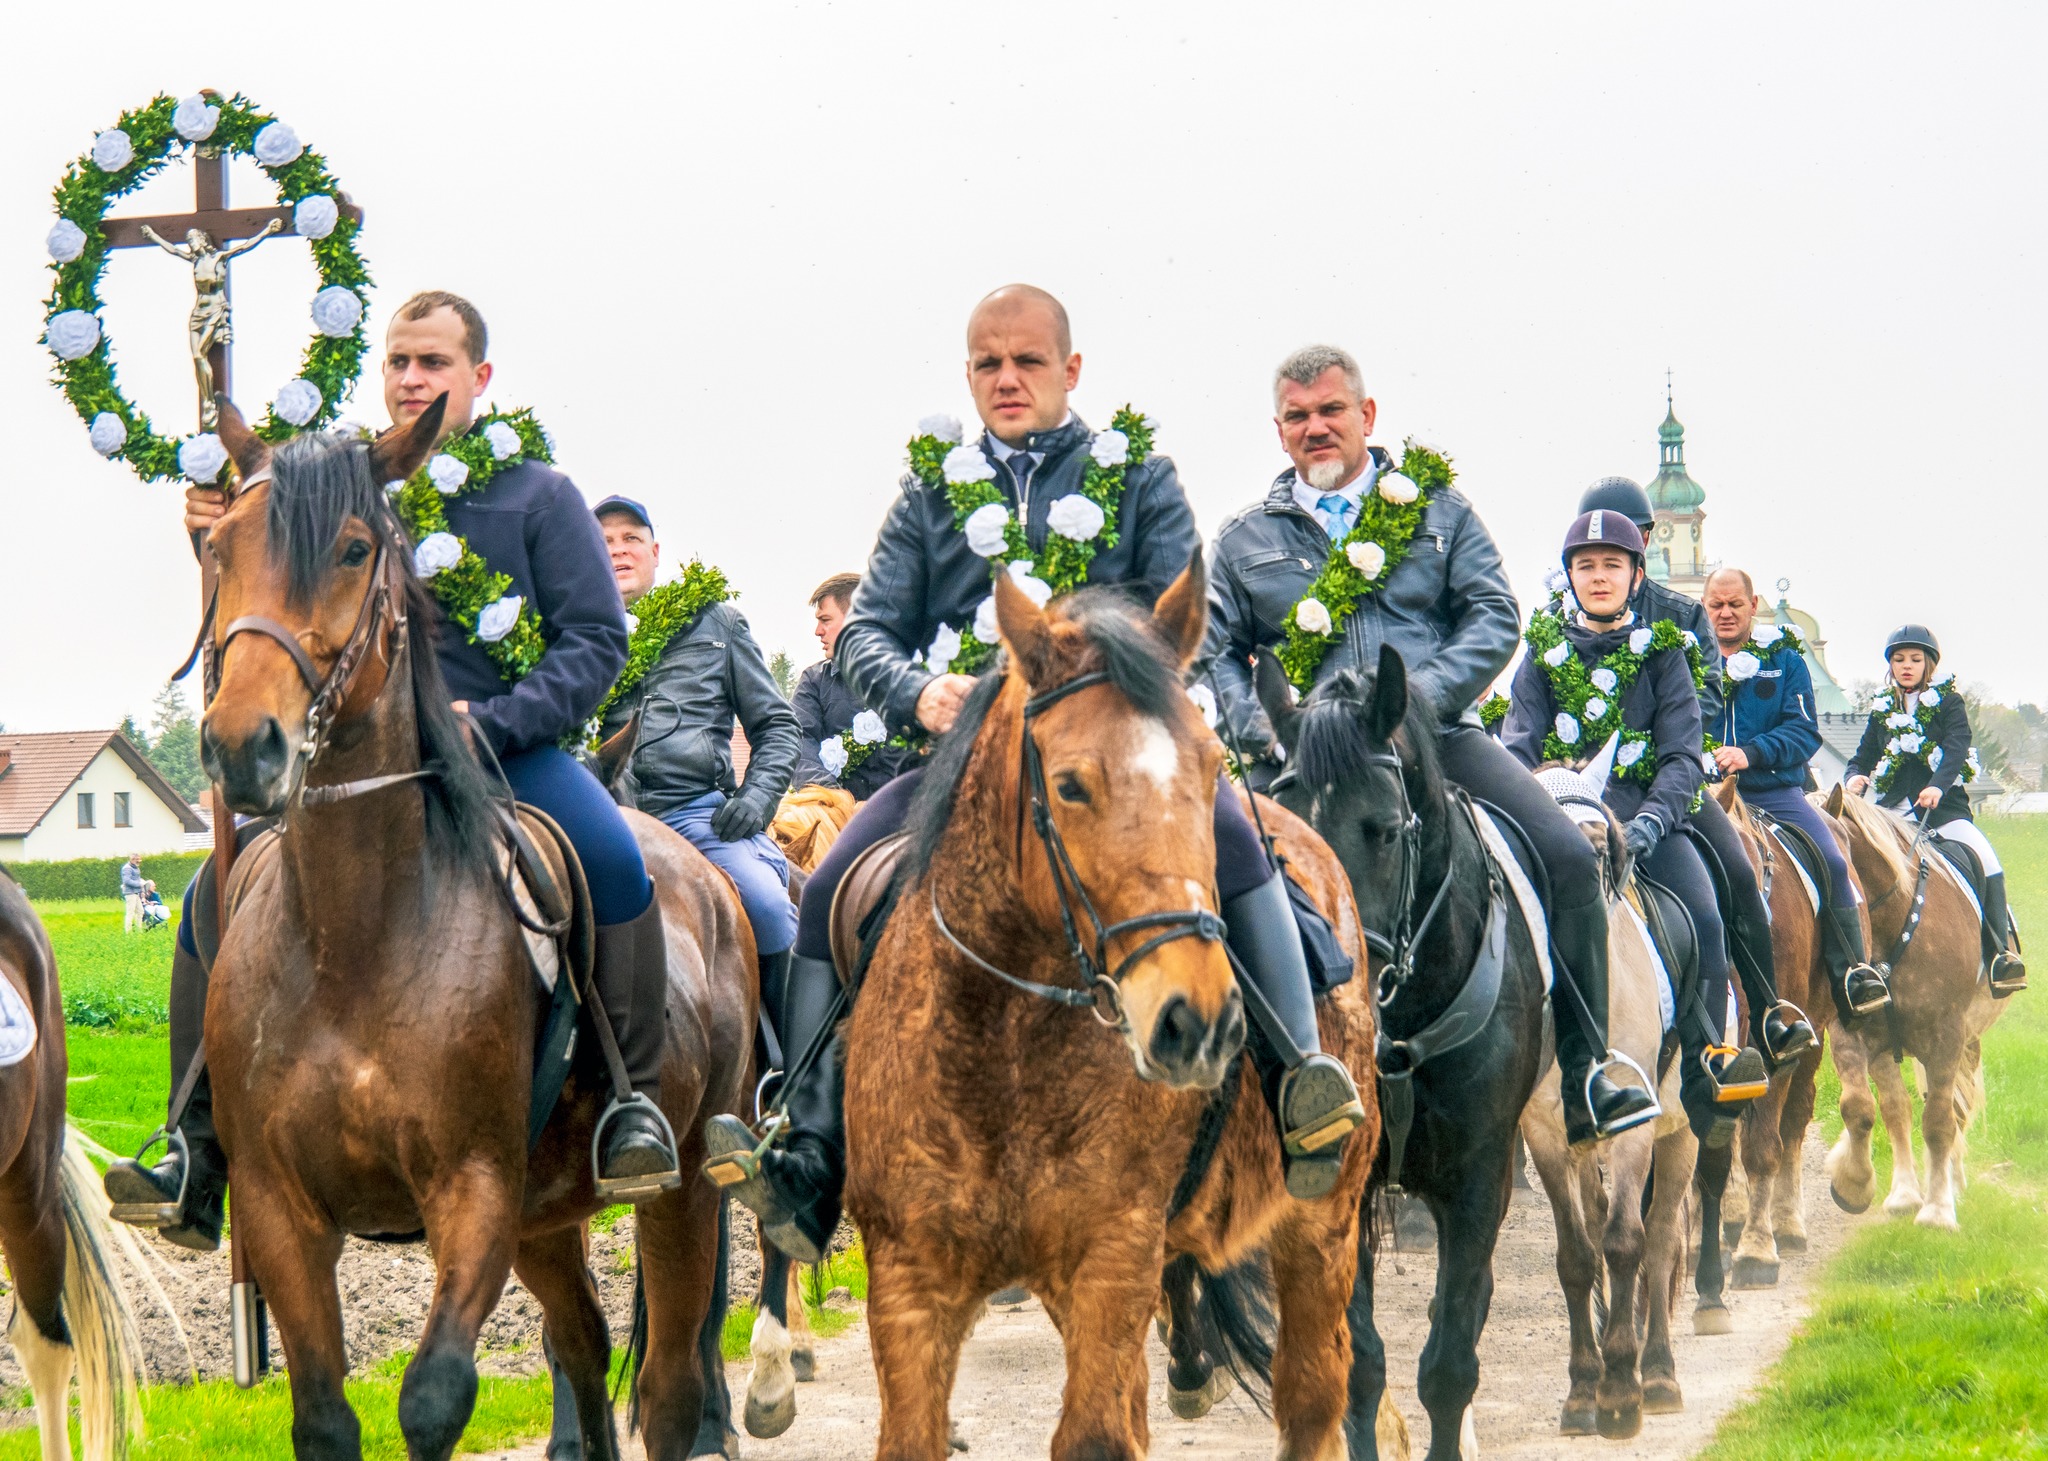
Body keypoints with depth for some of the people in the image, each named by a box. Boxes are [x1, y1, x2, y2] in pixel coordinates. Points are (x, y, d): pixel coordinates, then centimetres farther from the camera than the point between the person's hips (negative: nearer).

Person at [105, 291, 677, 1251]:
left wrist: (490, 722, -15)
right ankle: (197, 1164, -9)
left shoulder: (536, 495, 5)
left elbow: (596, 643, 0)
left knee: (612, 862, -33)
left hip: (510, 750, -3)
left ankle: (635, 1103, -22)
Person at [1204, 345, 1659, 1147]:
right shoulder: (1245, 540, 16)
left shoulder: (1437, 508, 15)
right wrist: (1264, 732, -8)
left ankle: (1585, 1080, -13)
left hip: (1437, 734, 0)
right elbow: (1216, 653, 12)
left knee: (1568, 857, -20)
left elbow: (1495, 618, 6)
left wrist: (1421, 695, -11)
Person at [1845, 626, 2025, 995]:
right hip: (1895, 805, 4)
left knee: (1986, 859, -25)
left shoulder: (1948, 702, 5)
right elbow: (1864, 757, 13)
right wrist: (1855, 778, -13)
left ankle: (2002, 949, -24)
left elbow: (1956, 748, -11)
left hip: (1943, 804, -3)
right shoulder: (1882, 710, 16)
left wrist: (1938, 786, -30)